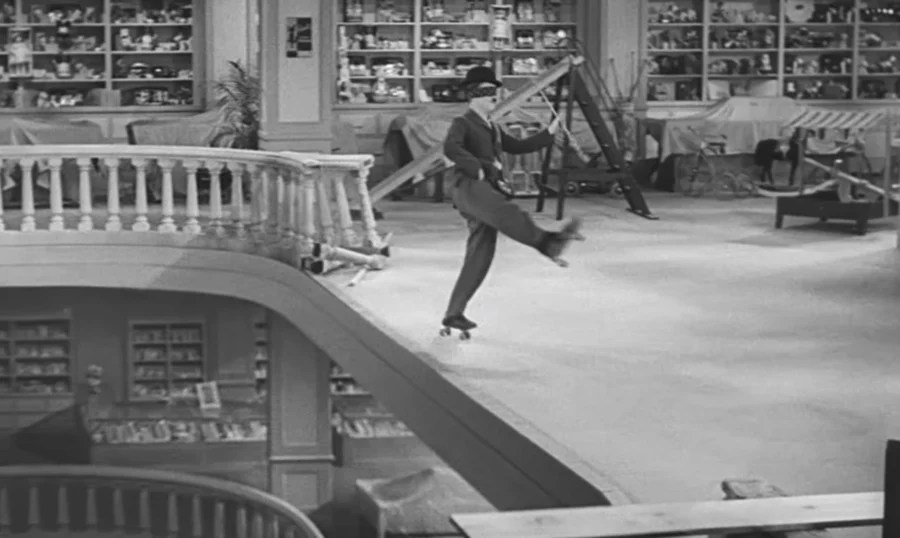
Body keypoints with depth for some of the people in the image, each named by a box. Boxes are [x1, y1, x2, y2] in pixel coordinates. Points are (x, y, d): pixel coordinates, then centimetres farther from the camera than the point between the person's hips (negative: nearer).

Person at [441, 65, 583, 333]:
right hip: (471, 188, -8)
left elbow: (518, 147, 29)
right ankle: (547, 242, -57)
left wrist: (549, 132, 21)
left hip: (489, 193, 8)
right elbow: (450, 148, -17)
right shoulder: (462, 123, 2)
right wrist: (478, 168, -18)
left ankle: (454, 313, 4)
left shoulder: (492, 129, 29)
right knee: (509, 212, -35)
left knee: (479, 259, 1)